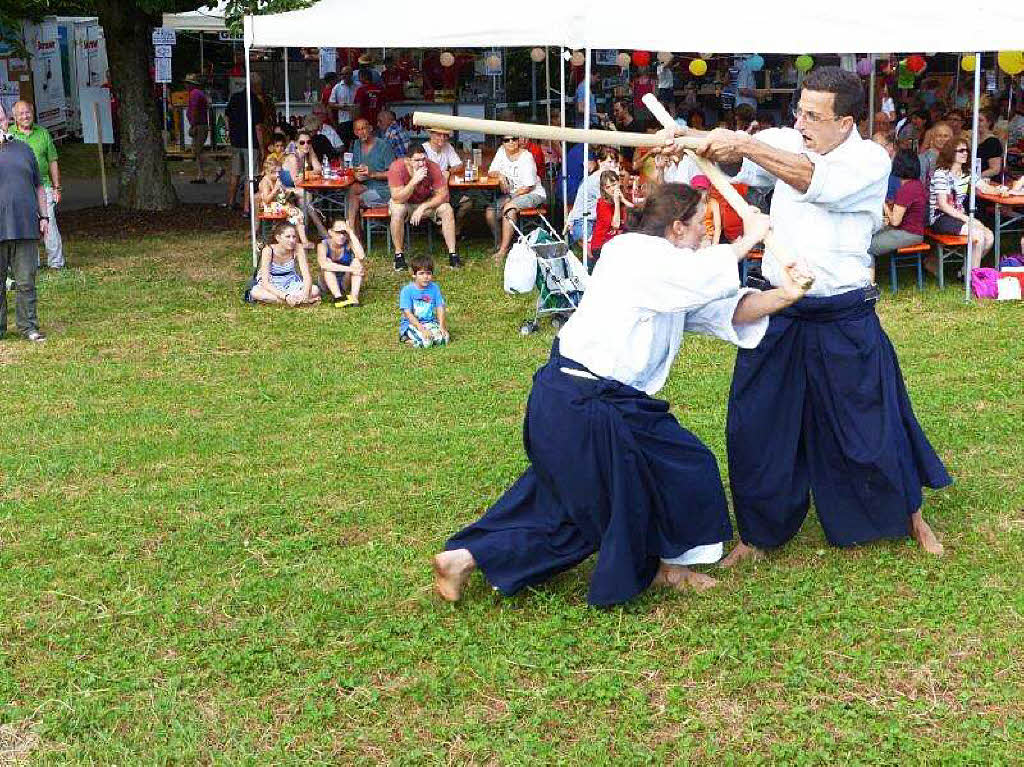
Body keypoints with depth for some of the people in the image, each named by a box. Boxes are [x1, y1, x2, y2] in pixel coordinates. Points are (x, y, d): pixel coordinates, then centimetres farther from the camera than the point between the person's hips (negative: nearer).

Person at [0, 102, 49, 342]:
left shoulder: (23, 149, 15)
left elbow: (38, 186, 19)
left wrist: (44, 216, 12)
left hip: (25, 227, 2)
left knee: (26, 282, 3)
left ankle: (28, 326, 11)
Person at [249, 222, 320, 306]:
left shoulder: (298, 249, -18)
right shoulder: (268, 251, -25)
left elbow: (306, 276, -21)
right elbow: (265, 282, -31)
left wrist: (305, 293, -43)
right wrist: (285, 296, -45)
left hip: (290, 284, 2)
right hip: (271, 286, -2)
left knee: (315, 290, -24)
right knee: (255, 292, -36)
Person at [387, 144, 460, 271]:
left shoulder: (433, 167, -23)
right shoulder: (397, 168, -28)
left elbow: (443, 194, -19)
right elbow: (397, 199, -34)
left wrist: (422, 207, -28)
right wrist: (414, 181, -44)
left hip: (427, 202, 2)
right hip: (405, 203, -2)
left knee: (447, 209, -23)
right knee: (397, 211, -34)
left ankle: (452, 254, -16)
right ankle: (399, 255, -20)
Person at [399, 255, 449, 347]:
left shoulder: (434, 288, 3)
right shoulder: (406, 291, -10)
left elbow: (440, 309, 2)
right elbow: (408, 314, -15)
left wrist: (442, 327, -14)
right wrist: (422, 329, -23)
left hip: (430, 323, 4)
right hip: (411, 324, -4)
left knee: (443, 339, -24)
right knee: (425, 342, -29)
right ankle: (406, 339, 0)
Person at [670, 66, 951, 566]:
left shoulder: (870, 160, -12)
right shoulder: (784, 144, 0)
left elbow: (816, 181, -29)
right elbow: (729, 158, -10)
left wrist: (745, 144, -31)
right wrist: (692, 139, -32)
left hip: (844, 321, -3)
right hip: (779, 313, 3)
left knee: (868, 425, 9)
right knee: (757, 427, 7)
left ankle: (909, 514, 36)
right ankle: (759, 534, 25)